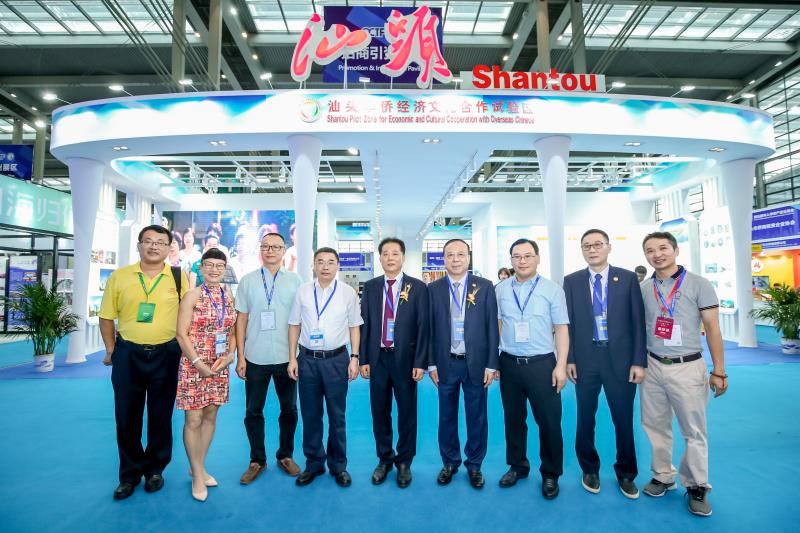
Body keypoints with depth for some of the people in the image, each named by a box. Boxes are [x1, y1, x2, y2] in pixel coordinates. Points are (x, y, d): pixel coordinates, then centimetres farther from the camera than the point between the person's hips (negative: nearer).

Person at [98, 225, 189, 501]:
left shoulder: (179, 277, -2)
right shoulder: (119, 276, 1)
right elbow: (107, 317, 7)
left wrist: (185, 351, -4)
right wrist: (111, 351, 3)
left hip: (165, 355, -1)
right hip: (128, 354, 1)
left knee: (161, 415, 11)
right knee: (126, 416, 11)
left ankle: (155, 469, 31)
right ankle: (130, 474, 29)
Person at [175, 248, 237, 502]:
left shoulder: (229, 296, 6)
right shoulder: (193, 295, -7)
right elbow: (181, 334, -10)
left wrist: (230, 354, -5)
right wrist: (198, 363, -16)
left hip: (219, 367, 5)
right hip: (194, 365, -5)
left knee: (210, 416, 13)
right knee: (193, 419, 2)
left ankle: (198, 467, 30)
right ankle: (198, 474, 18)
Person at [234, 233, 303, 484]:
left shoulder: (295, 281, 1)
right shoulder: (248, 281, 3)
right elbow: (241, 319, 3)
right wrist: (241, 357, 0)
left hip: (286, 357, 0)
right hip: (256, 358, 0)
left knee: (289, 409, 12)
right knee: (253, 412, 10)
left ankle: (285, 456, 32)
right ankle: (257, 460, 28)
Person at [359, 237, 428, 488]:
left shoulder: (418, 287, -4)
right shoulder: (370, 287, 4)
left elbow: (423, 326, -6)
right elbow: (364, 324, 4)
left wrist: (420, 362, -10)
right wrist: (363, 359, 0)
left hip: (405, 358, -2)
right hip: (377, 358, 3)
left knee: (407, 412, 10)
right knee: (379, 412, 13)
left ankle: (404, 462, 29)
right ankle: (384, 460, 32)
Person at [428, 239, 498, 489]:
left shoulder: (485, 287, -2)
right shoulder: (433, 289, 0)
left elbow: (492, 327, -2)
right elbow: (430, 328, 2)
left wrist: (491, 364, -5)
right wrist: (432, 363, -1)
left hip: (476, 363, 0)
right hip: (446, 363, 1)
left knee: (477, 417, 12)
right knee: (447, 417, 14)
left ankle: (474, 465, 31)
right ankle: (449, 462, 32)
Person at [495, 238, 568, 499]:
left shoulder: (552, 289, -3)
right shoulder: (501, 289, 4)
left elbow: (561, 329, -2)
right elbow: (496, 326, 9)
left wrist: (561, 365, -7)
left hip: (542, 363, -2)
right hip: (509, 363, 2)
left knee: (549, 421, 6)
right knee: (513, 418, 15)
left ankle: (550, 474, 27)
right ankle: (517, 466, 35)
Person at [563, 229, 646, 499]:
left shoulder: (628, 278, 0)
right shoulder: (571, 281, 2)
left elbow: (638, 322, -1)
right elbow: (568, 322, 2)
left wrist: (639, 361, -6)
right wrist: (569, 359, -2)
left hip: (620, 358, -1)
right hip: (585, 359, 1)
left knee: (624, 419, 11)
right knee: (585, 419, 12)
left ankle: (626, 474, 32)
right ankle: (590, 470, 33)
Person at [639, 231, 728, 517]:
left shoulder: (698, 284, -5)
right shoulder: (643, 288, 4)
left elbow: (712, 329, -4)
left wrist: (719, 371, -6)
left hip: (687, 367, -3)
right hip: (653, 366, 3)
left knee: (694, 431, 6)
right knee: (655, 426, 12)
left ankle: (696, 486, 25)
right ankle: (662, 476, 30)